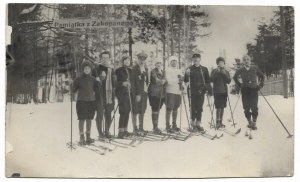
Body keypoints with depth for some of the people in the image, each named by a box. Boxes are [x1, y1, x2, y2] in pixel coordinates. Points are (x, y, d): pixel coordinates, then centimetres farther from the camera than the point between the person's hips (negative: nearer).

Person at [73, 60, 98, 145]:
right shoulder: (79, 79, -2)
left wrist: (93, 92, 3)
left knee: (89, 119, 8)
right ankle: (82, 138, 0)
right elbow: (74, 90, -3)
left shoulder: (93, 79, 7)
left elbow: (96, 89, 16)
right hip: (81, 101, -3)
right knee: (82, 119, -5)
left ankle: (88, 136, 18)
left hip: (91, 101, 4)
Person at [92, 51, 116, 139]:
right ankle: (100, 132, 6)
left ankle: (107, 131, 21)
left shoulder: (111, 69, 15)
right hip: (100, 95, -5)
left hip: (109, 95, 5)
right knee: (100, 114, -2)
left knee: (108, 114, 10)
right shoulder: (97, 69, -2)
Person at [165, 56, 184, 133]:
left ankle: (174, 125, 19)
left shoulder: (179, 71, 17)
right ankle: (167, 126, 1)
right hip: (170, 92, -6)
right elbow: (169, 81, -13)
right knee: (169, 109, -5)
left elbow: (181, 80, 17)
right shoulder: (168, 70, -3)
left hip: (178, 92, 6)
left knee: (175, 109, 11)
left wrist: (181, 85, -3)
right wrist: (178, 80, -9)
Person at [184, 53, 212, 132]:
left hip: (201, 91, 2)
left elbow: (208, 80, 10)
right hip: (193, 92, -2)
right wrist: (187, 74, -20)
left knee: (200, 108, 5)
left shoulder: (204, 69, 7)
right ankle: (193, 123, 9)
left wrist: (209, 90, 3)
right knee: (193, 108, -1)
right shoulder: (190, 69, 3)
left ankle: (198, 124, 14)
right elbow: (185, 80, -1)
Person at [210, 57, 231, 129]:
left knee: (222, 107, 7)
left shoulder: (226, 72, 11)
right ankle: (217, 122, -11)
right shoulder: (214, 71, 4)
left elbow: (229, 81, 1)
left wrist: (224, 74, -10)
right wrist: (217, 72, -16)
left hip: (224, 91, 4)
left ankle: (220, 122, 15)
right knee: (218, 107, -12)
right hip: (217, 91, -4)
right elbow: (211, 79, -9)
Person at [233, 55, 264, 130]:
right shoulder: (240, 70, 4)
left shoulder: (255, 68, 3)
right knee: (246, 108, 2)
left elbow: (262, 76, 16)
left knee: (254, 107, -9)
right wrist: (239, 84, 13)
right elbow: (235, 77, 21)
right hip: (245, 90, 1)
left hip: (254, 89, -1)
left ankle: (254, 123, -1)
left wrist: (260, 85, 8)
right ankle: (249, 122, 16)